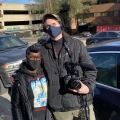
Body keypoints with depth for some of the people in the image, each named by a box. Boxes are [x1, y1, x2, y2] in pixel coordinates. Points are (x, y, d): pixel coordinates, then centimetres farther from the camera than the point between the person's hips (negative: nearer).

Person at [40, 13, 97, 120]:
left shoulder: (77, 44, 2)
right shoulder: (43, 50, 5)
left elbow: (90, 69, 2)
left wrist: (88, 86, -14)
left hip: (82, 102, -1)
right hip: (59, 106, 1)